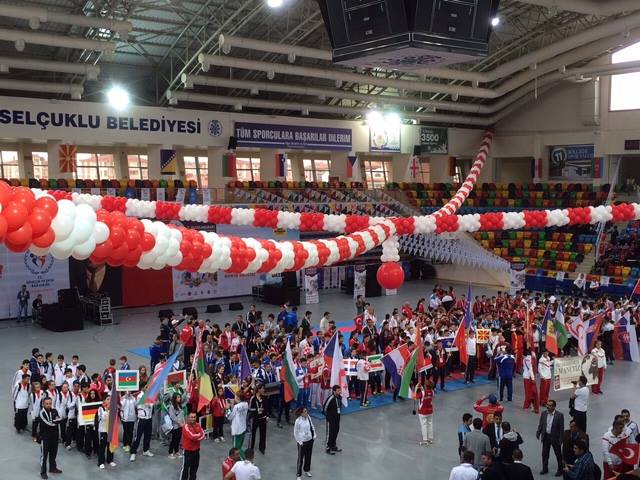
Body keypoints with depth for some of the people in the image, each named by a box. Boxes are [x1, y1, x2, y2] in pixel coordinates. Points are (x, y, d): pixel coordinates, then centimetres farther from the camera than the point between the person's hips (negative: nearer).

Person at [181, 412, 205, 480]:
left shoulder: (197, 425, 3)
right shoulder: (186, 427, -18)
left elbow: (203, 435, -5)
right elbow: (192, 436, -29)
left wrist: (196, 437, -21)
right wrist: (200, 434, -12)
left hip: (196, 450, 7)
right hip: (188, 451, -7)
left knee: (194, 467, 17)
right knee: (185, 468, 0)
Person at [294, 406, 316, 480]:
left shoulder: (308, 417, -8)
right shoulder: (298, 421, -24)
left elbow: (312, 426, 7)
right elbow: (296, 433, -15)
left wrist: (314, 435, 4)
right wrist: (299, 442, -12)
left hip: (310, 440, 6)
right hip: (302, 442, -6)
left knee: (308, 456, 22)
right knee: (301, 458, 7)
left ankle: (307, 470, 45)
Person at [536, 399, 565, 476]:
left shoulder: (559, 415, -15)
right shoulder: (543, 413, -3)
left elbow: (561, 428, -12)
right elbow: (540, 424, 4)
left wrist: (561, 439, -13)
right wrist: (538, 433, -5)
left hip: (555, 437, -4)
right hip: (546, 436, 4)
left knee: (558, 454, 11)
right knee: (544, 454, 14)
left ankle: (560, 470, 27)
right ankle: (545, 469, 29)